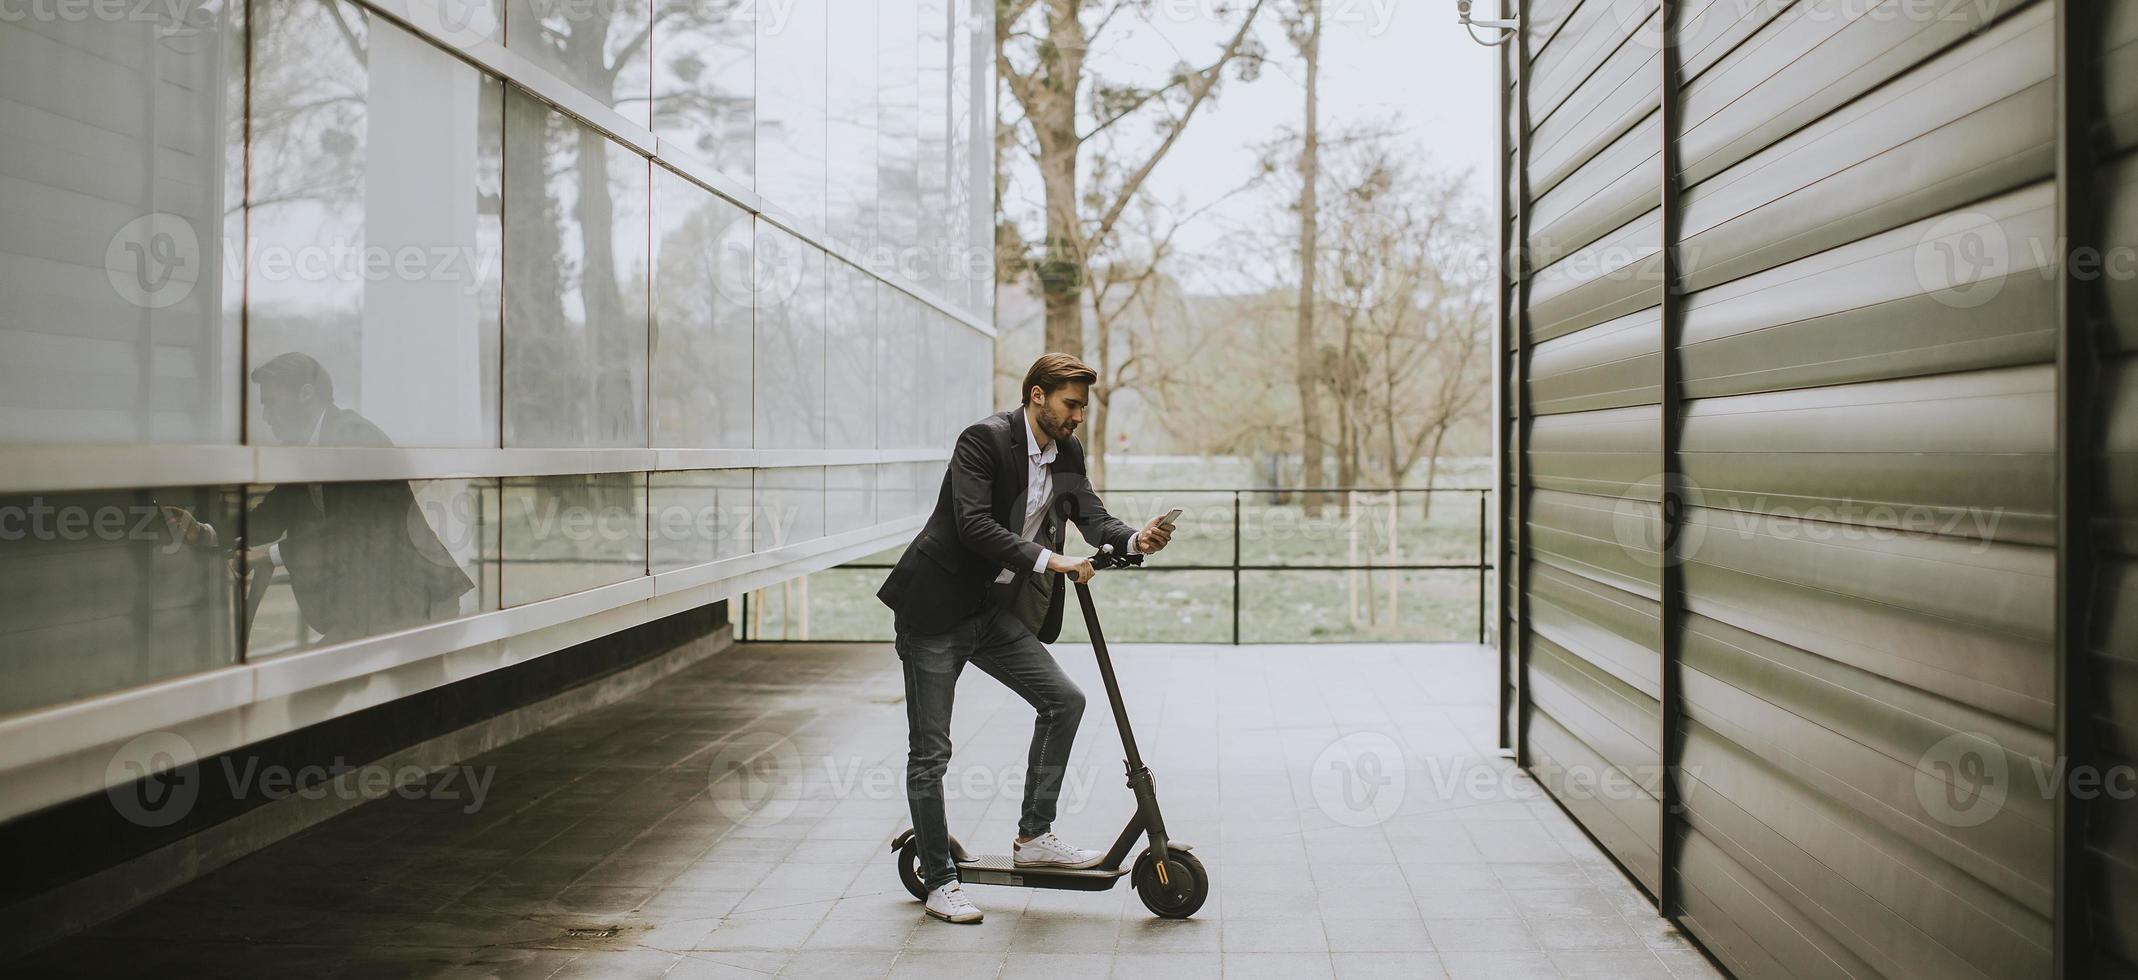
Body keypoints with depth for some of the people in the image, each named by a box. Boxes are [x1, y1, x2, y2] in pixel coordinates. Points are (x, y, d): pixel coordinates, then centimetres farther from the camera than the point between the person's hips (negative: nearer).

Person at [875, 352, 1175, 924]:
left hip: (997, 611, 8)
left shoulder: (1068, 453, 7)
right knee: (930, 752, 0)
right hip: (937, 608, -7)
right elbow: (974, 524, -27)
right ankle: (939, 881, 11)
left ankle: (1034, 836, 9)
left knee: (1064, 701, 0)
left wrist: (1134, 539, -22)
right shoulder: (985, 440, -17)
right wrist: (1047, 560, -33)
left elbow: (1091, 515, -1)